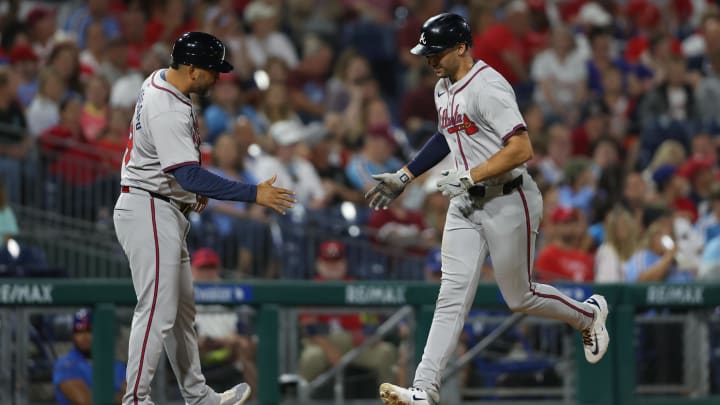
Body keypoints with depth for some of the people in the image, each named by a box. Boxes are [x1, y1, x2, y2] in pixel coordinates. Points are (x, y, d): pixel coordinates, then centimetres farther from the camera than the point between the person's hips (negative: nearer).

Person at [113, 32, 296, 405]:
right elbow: (190, 177, -32)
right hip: (149, 213, -11)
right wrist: (254, 194, -31)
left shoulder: (160, 80, 6)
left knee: (181, 308, 15)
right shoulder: (168, 112, -26)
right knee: (157, 311, -9)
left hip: (166, 213, 11)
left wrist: (195, 189, 17)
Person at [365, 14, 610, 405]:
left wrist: (468, 177, -27)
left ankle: (589, 314, 34)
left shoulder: (488, 87, -20)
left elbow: (522, 149, -26)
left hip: (508, 203, -8)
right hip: (466, 204, 8)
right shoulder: (444, 88, 9)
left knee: (518, 298, 6)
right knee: (452, 297, -1)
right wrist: (403, 177, 22)